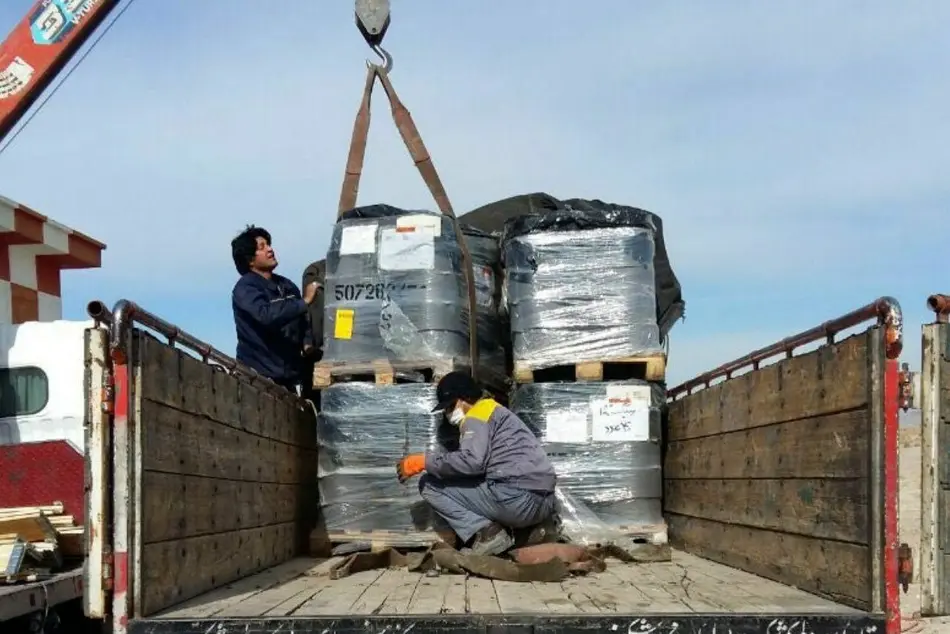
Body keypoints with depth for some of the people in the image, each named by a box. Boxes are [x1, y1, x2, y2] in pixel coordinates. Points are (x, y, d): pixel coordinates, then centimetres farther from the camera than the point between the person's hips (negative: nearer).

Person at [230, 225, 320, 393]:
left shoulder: (286, 285, 14)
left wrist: (307, 343, -1)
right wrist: (304, 302, -23)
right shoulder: (245, 288, -9)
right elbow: (267, 315, -27)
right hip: (259, 375, -7)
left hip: (288, 375, 7)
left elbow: (302, 321, 19)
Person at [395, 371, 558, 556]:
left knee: (429, 484, 3)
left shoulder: (478, 414, 0)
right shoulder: (498, 414, 30)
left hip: (516, 498, -10)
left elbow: (471, 461, -17)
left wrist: (423, 461, -9)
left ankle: (486, 532, -11)